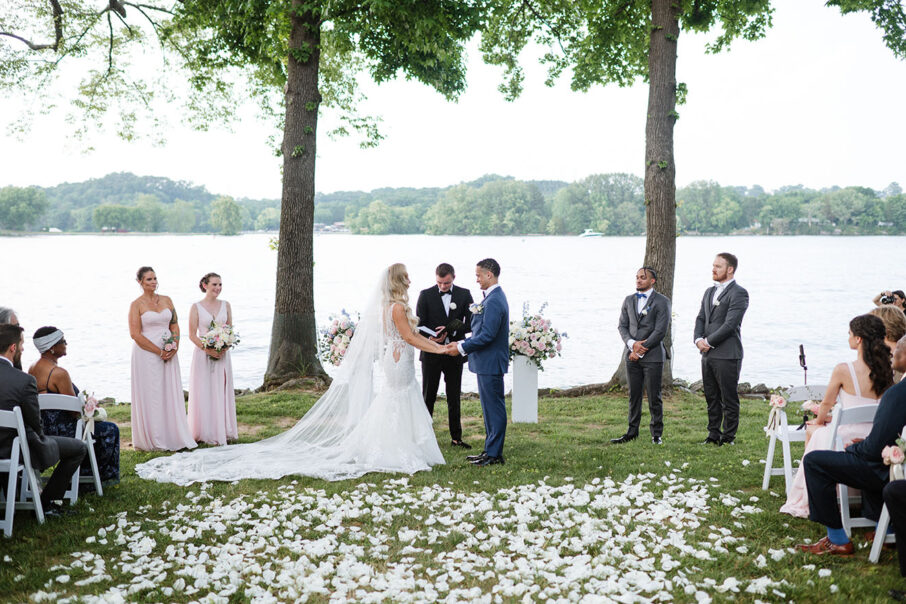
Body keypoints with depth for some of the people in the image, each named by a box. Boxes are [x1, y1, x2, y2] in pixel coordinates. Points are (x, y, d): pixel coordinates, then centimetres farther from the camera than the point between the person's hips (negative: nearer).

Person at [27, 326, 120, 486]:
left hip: (40, 429, 10)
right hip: (59, 431, -10)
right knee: (110, 430, 10)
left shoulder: (33, 368, 5)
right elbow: (74, 410, -19)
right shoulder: (59, 373, -24)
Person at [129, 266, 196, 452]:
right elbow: (135, 334, -10)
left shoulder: (167, 301, 10)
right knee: (150, 395, -1)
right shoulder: (136, 305, -4)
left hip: (168, 354, 5)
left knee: (171, 393, 6)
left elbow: (175, 326, 11)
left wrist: (174, 348, -7)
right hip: (147, 355, -5)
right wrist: (159, 351, -13)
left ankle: (173, 437, 12)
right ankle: (153, 441, 5)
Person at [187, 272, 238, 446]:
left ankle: (223, 431, 15)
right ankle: (206, 433, 5)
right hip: (203, 355, -4)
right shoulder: (196, 307, -4)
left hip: (222, 354, 4)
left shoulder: (225, 305, 8)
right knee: (204, 393, -1)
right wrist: (207, 349, -16)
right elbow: (192, 335, -5)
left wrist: (225, 347, -7)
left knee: (222, 392, 7)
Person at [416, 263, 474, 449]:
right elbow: (420, 324, -3)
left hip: (454, 354, 1)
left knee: (454, 397, 9)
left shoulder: (464, 294, 2)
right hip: (431, 353, -1)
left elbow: (471, 322, -2)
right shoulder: (425, 295, -1)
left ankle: (456, 437, 17)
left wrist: (450, 331, -16)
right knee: (428, 396, 4)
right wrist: (433, 336, -23)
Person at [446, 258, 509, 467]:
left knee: (494, 407, -3)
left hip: (491, 363, -11)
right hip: (487, 363, 11)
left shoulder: (494, 301, -20)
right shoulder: (493, 297, 14)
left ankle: (494, 454, 3)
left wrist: (462, 348, -16)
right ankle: (490, 450, 24)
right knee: (490, 407, 16)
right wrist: (462, 344, 11)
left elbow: (488, 335, -24)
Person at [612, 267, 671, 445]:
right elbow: (622, 326, 9)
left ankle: (656, 434, 8)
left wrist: (641, 350, -12)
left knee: (654, 397, -1)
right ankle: (632, 432, 16)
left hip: (652, 356, -5)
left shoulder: (661, 301, -4)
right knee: (634, 395, 9)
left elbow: (660, 331, -11)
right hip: (632, 356, 5)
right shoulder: (629, 300, 13)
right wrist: (632, 344, -10)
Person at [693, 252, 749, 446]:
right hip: (707, 354, 8)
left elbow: (730, 324, -16)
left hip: (727, 355, -8)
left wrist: (709, 341, -12)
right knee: (711, 398, 13)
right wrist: (698, 339, -3)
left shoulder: (739, 293, -9)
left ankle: (728, 437, 7)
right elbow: (701, 319, 15)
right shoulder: (709, 292, 18)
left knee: (729, 399, -1)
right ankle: (713, 434, 21)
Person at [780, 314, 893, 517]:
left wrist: (820, 420, 20)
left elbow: (826, 405, -2)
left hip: (849, 440, -6)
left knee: (812, 430, 26)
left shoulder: (843, 370, -18)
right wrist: (833, 417, 23)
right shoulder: (886, 371, -2)